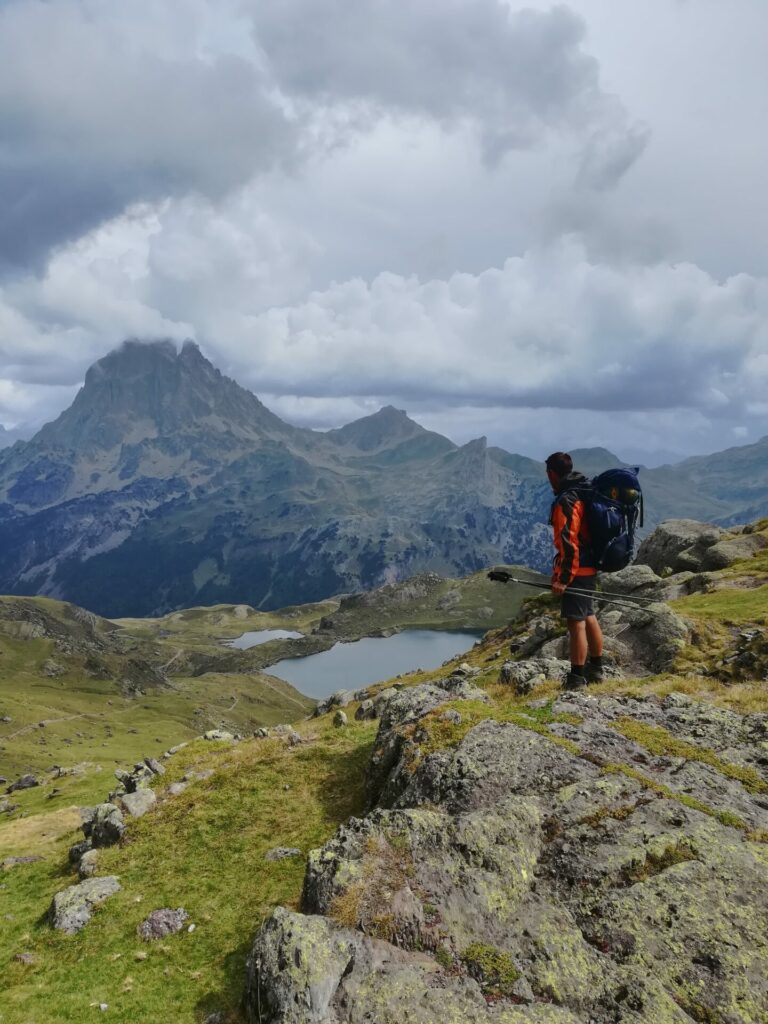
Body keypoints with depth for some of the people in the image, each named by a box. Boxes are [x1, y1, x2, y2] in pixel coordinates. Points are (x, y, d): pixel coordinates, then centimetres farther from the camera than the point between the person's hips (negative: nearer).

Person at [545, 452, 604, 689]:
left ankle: (577, 677, 3)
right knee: (589, 617, 19)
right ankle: (596, 669, 31)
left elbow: (568, 543, -23)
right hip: (590, 566, 10)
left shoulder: (566, 502, -19)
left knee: (576, 622, -4)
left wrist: (561, 577, -21)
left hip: (576, 569, -10)